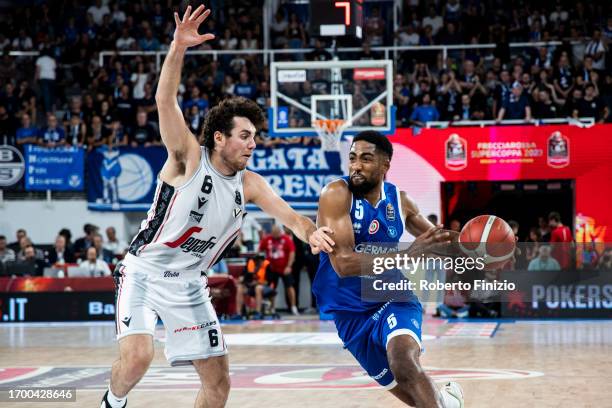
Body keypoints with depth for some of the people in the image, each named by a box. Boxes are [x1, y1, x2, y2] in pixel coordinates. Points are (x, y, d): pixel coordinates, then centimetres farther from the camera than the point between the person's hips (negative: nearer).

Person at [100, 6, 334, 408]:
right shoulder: (189, 158, -13)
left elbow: (290, 215, -8)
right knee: (137, 356, -26)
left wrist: (312, 232, -32)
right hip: (144, 272, -5)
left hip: (189, 284, 5)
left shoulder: (250, 184, 0)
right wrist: (178, 47, -40)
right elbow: (165, 101, -26)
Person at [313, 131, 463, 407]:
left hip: (393, 297, 2)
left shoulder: (398, 200, -2)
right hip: (351, 313, -2)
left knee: (404, 362, -32)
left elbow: (436, 240, 15)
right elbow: (343, 263, -28)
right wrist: (408, 254, -34)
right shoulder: (336, 195, -17)